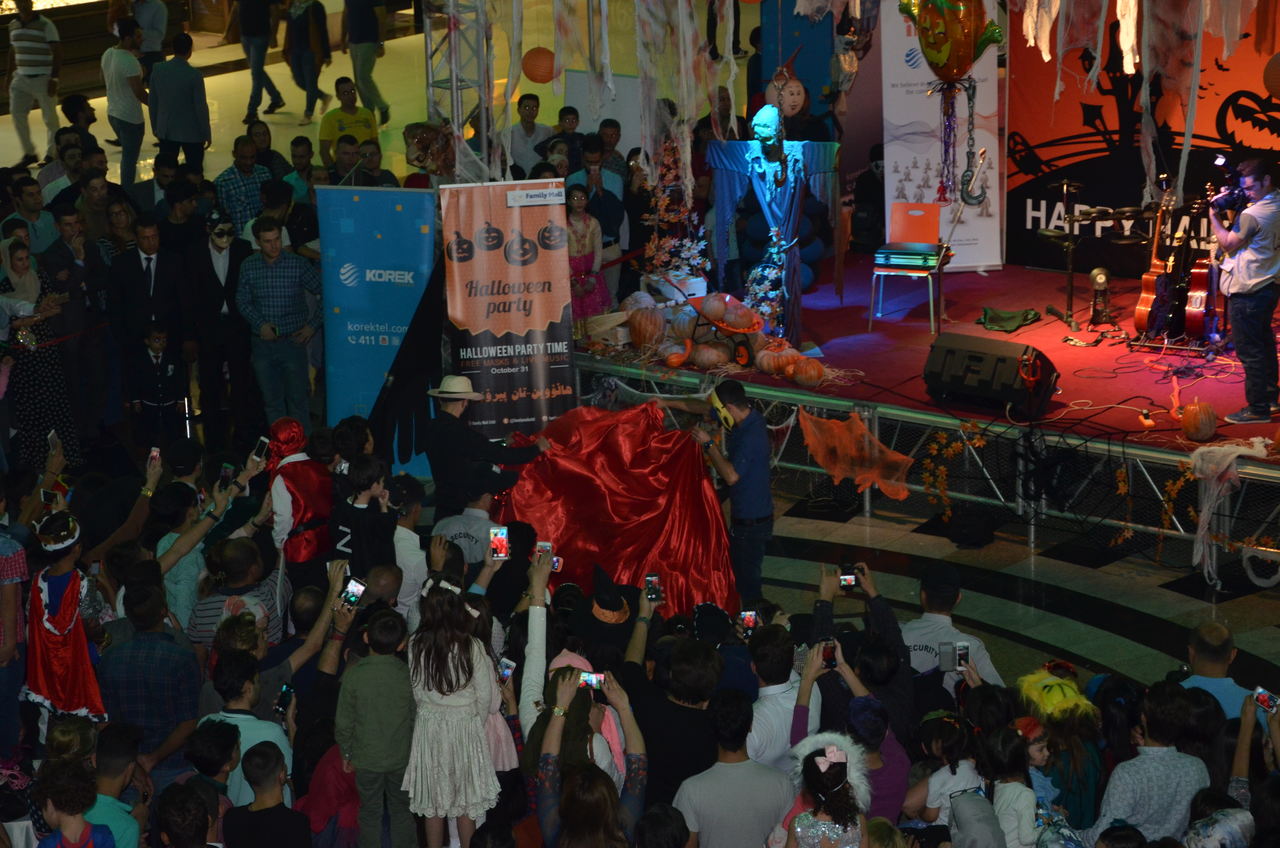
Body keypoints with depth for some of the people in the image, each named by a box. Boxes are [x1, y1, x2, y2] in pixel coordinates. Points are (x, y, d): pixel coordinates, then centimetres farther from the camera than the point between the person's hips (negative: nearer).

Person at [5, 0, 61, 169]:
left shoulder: (45, 25, -9)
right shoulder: (13, 25, 9)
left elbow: (57, 53, -11)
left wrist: (54, 79, -16)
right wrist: (10, 74, 14)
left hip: (43, 79, -5)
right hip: (21, 78, 5)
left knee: (50, 117, 3)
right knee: (17, 114, 0)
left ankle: (50, 155, 15)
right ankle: (28, 153, 13)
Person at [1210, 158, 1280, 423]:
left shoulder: (1252, 215, -22)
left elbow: (1228, 243, -13)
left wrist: (1214, 216, -5)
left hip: (1246, 291, -10)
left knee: (1249, 350, -4)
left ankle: (1257, 408, -1)